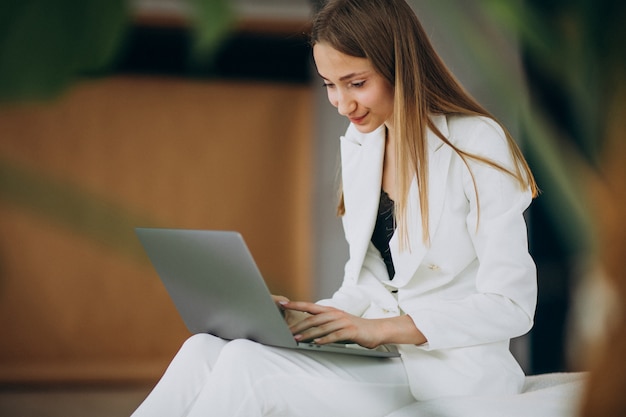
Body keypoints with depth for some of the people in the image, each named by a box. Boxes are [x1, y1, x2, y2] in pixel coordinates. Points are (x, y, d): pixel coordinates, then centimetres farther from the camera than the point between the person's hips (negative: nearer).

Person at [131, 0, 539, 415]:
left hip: (454, 376, -7)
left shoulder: (477, 144, -11)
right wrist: (311, 316, -3)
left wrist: (381, 327, -20)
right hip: (383, 365, 7)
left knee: (247, 367, -26)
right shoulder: (360, 143, 12)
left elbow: (511, 306, -14)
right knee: (204, 351, -19)